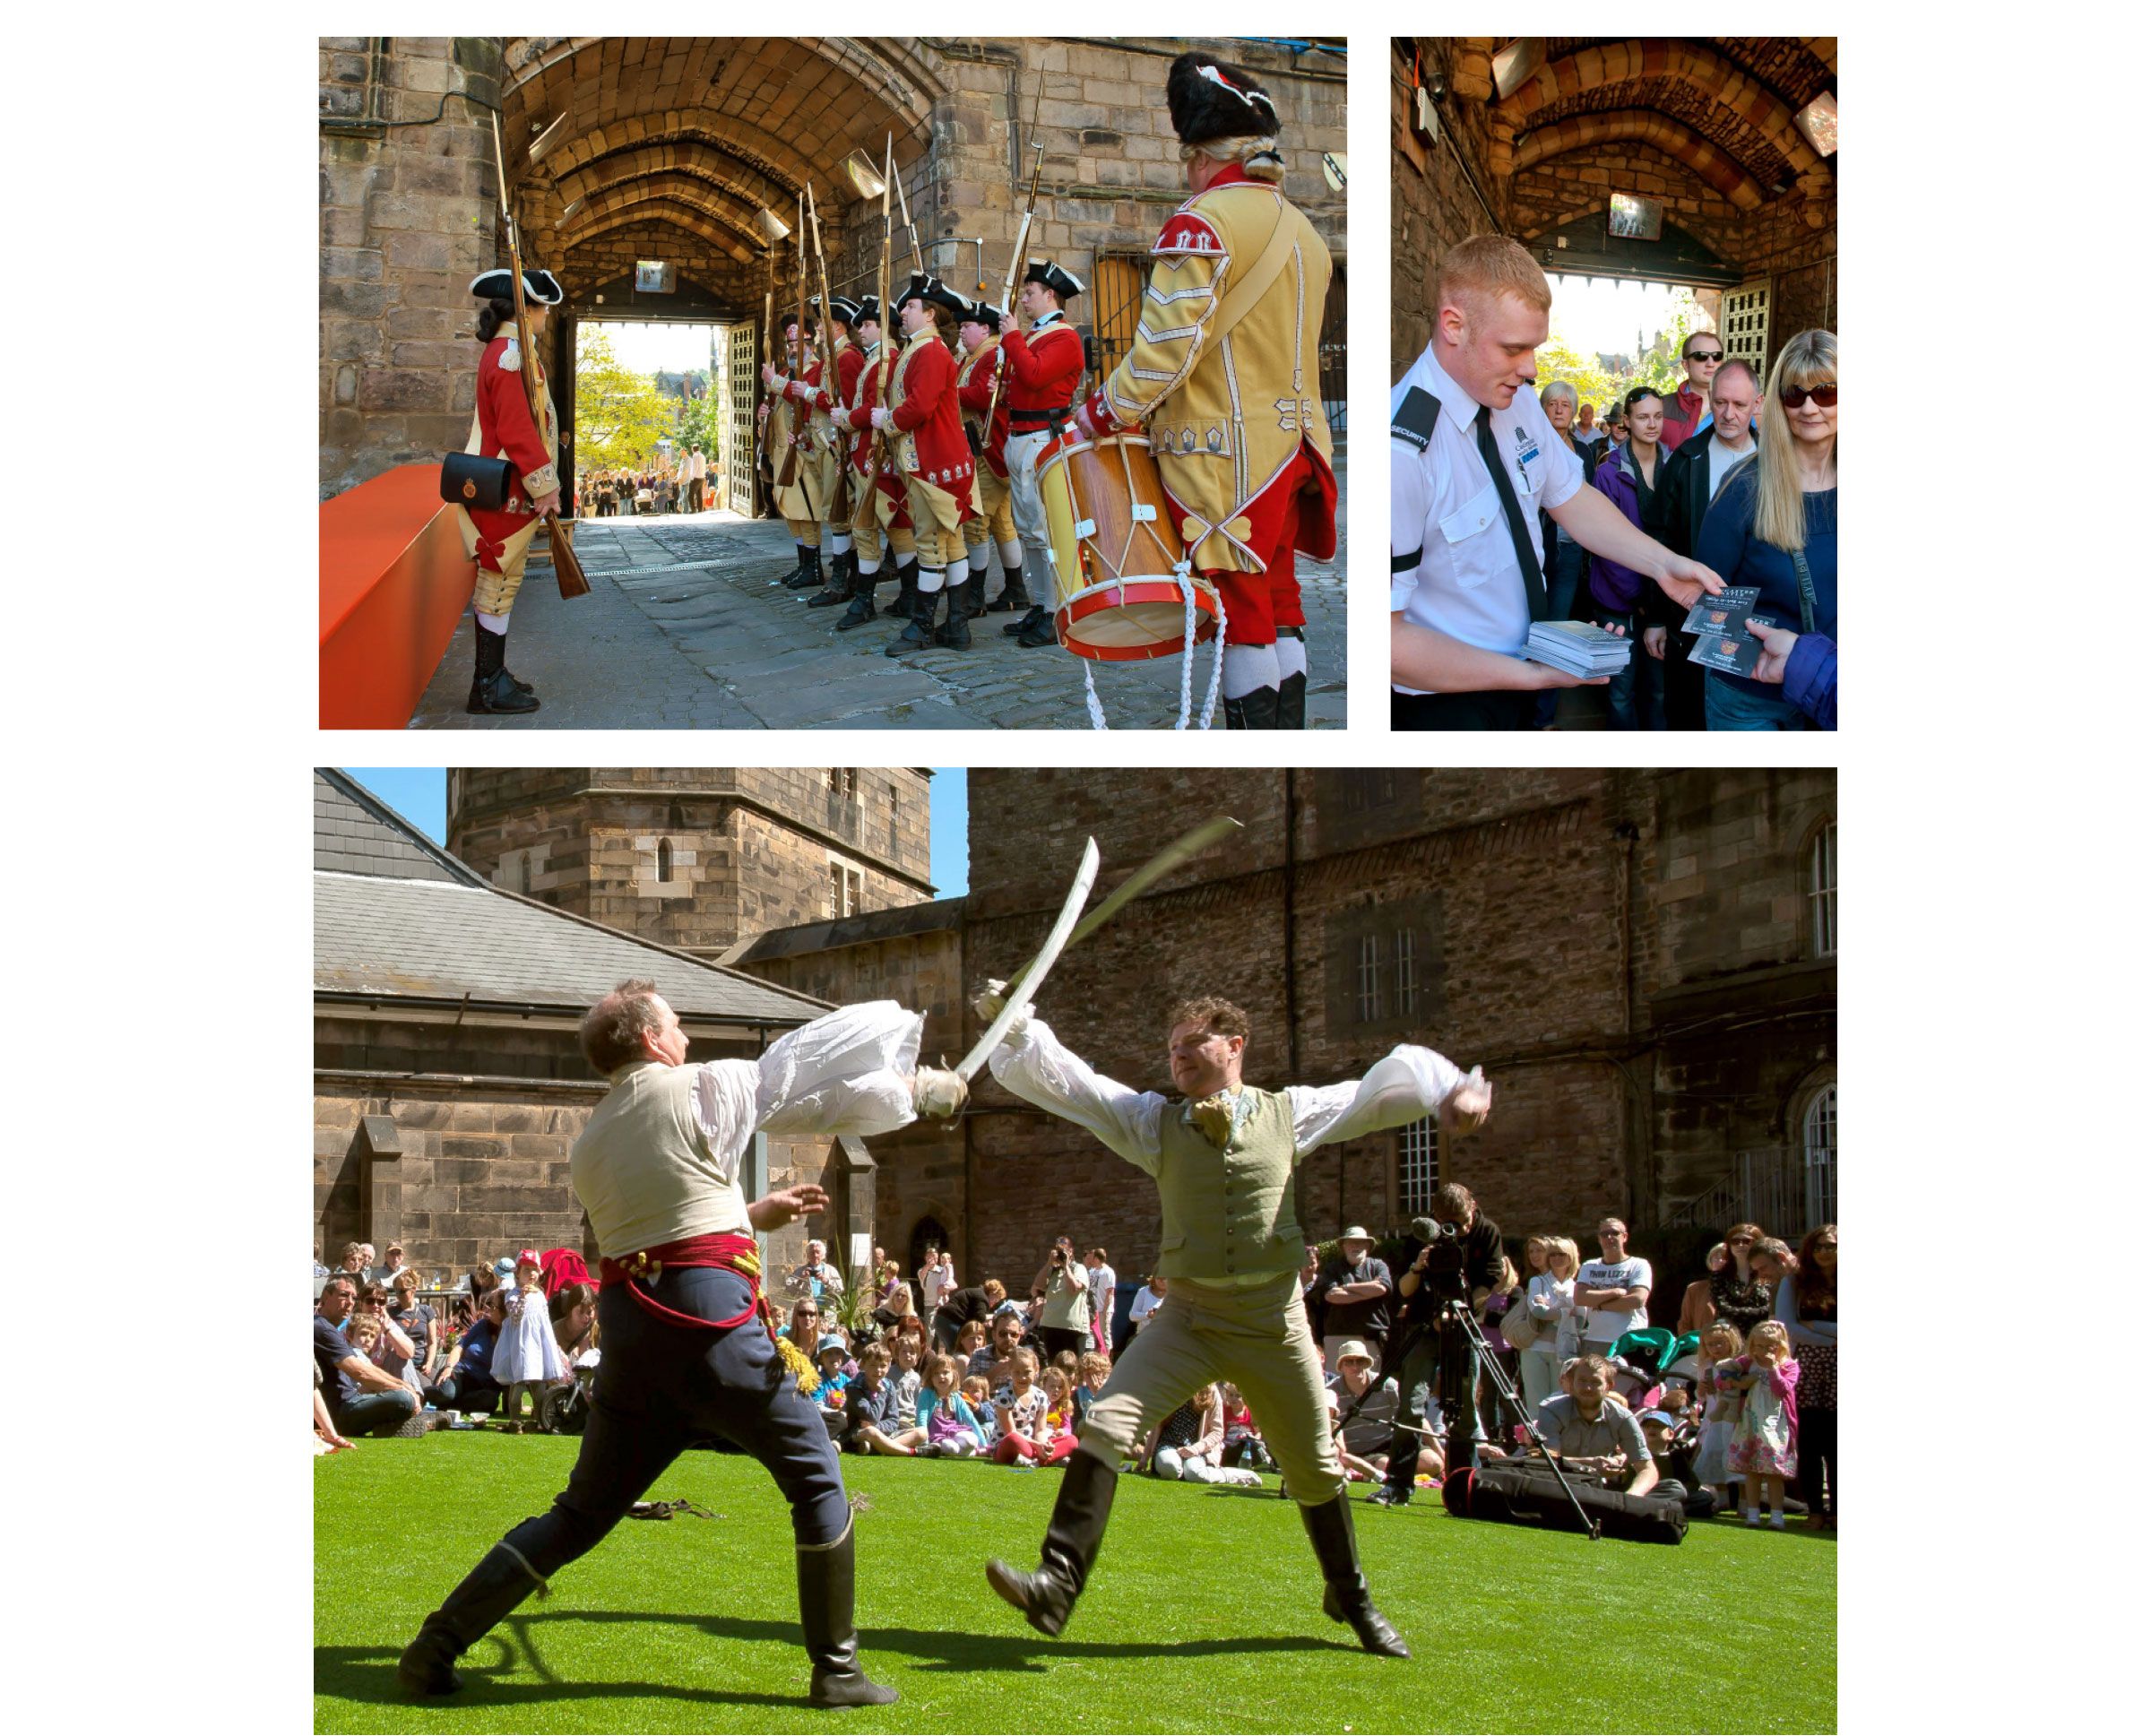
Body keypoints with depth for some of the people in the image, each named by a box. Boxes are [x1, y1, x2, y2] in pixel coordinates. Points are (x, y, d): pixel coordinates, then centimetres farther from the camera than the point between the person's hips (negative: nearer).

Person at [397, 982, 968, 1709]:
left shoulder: (586, 1146, 19)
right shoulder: (701, 1090, 1)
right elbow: (806, 1070, 10)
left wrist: (753, 1215, 31)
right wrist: (914, 1089, 23)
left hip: (626, 1326, 6)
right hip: (707, 1318, -6)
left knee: (581, 1512, 16)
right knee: (816, 1480, 9)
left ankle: (436, 1646, 9)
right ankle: (837, 1671, 9)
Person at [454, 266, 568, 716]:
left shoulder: (505, 351, 15)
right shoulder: (510, 355, -17)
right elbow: (517, 431, -22)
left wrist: (541, 484, 22)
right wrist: (545, 486, -19)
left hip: (508, 490, 10)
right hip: (507, 491, -10)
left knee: (501, 581, 14)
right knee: (500, 582, -6)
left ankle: (493, 675, 21)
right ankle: (488, 688, -2)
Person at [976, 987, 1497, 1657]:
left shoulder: (1291, 1113, 1)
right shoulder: (1155, 1120, 2)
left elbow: (1386, 1085, 1)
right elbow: (1063, 1080, -5)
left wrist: (1454, 1086, -17)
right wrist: (1014, 1025, -21)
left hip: (1275, 1321, 0)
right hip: (1188, 1317, 0)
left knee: (1315, 1470, 12)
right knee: (1106, 1425, -20)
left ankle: (1351, 1598, 36)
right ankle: (1058, 1583, -21)